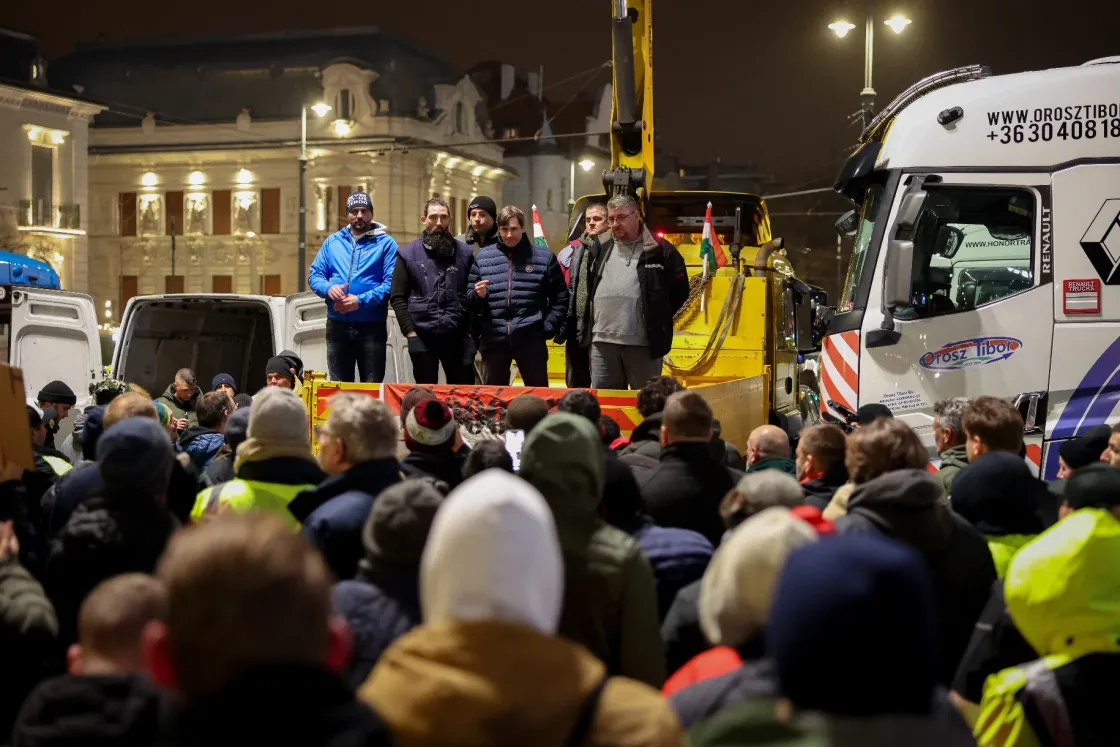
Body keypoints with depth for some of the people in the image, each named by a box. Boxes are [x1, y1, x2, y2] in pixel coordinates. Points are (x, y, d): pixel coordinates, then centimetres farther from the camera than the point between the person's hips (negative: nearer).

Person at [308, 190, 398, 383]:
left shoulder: (385, 243, 0)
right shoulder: (332, 241, 13)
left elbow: (391, 282, -10)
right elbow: (314, 275, 10)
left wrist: (361, 300, -19)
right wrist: (328, 288, -12)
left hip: (372, 326, -3)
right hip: (337, 326, 3)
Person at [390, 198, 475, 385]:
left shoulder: (464, 252, 8)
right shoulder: (408, 253, 3)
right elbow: (397, 297, 0)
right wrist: (410, 332, -7)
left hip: (457, 336, 1)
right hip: (423, 336, -1)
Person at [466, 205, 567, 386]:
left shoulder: (544, 256, 3)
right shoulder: (483, 256, 8)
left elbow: (560, 297, 5)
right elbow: (469, 295, 11)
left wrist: (547, 327, -3)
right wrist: (477, 294, -11)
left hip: (530, 339, -2)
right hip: (493, 339, 2)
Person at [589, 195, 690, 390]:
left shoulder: (660, 250, 0)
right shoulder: (603, 250, 15)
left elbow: (680, 290, 4)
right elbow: (590, 289, 23)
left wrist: (657, 320, 5)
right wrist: (592, 322, 14)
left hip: (643, 343, -4)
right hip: (603, 341, 4)